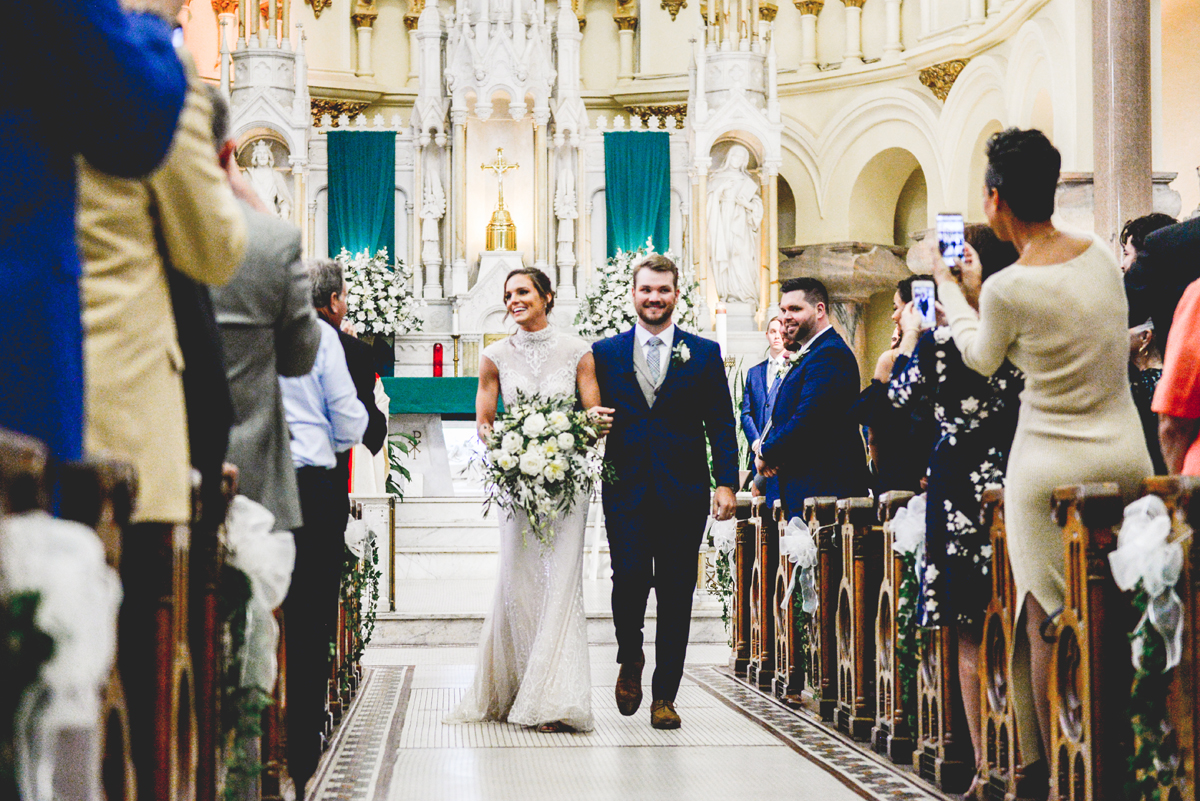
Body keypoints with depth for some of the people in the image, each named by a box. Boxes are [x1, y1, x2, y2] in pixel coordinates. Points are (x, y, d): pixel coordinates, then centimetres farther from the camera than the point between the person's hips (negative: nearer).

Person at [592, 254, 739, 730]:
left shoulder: (704, 354, 8)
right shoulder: (605, 353, 9)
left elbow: (721, 425, 5)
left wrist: (726, 483, -3)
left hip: (683, 493, 1)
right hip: (626, 490, 0)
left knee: (676, 594, 2)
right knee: (629, 578, -13)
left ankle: (664, 696, 10)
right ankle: (631, 658, 17)